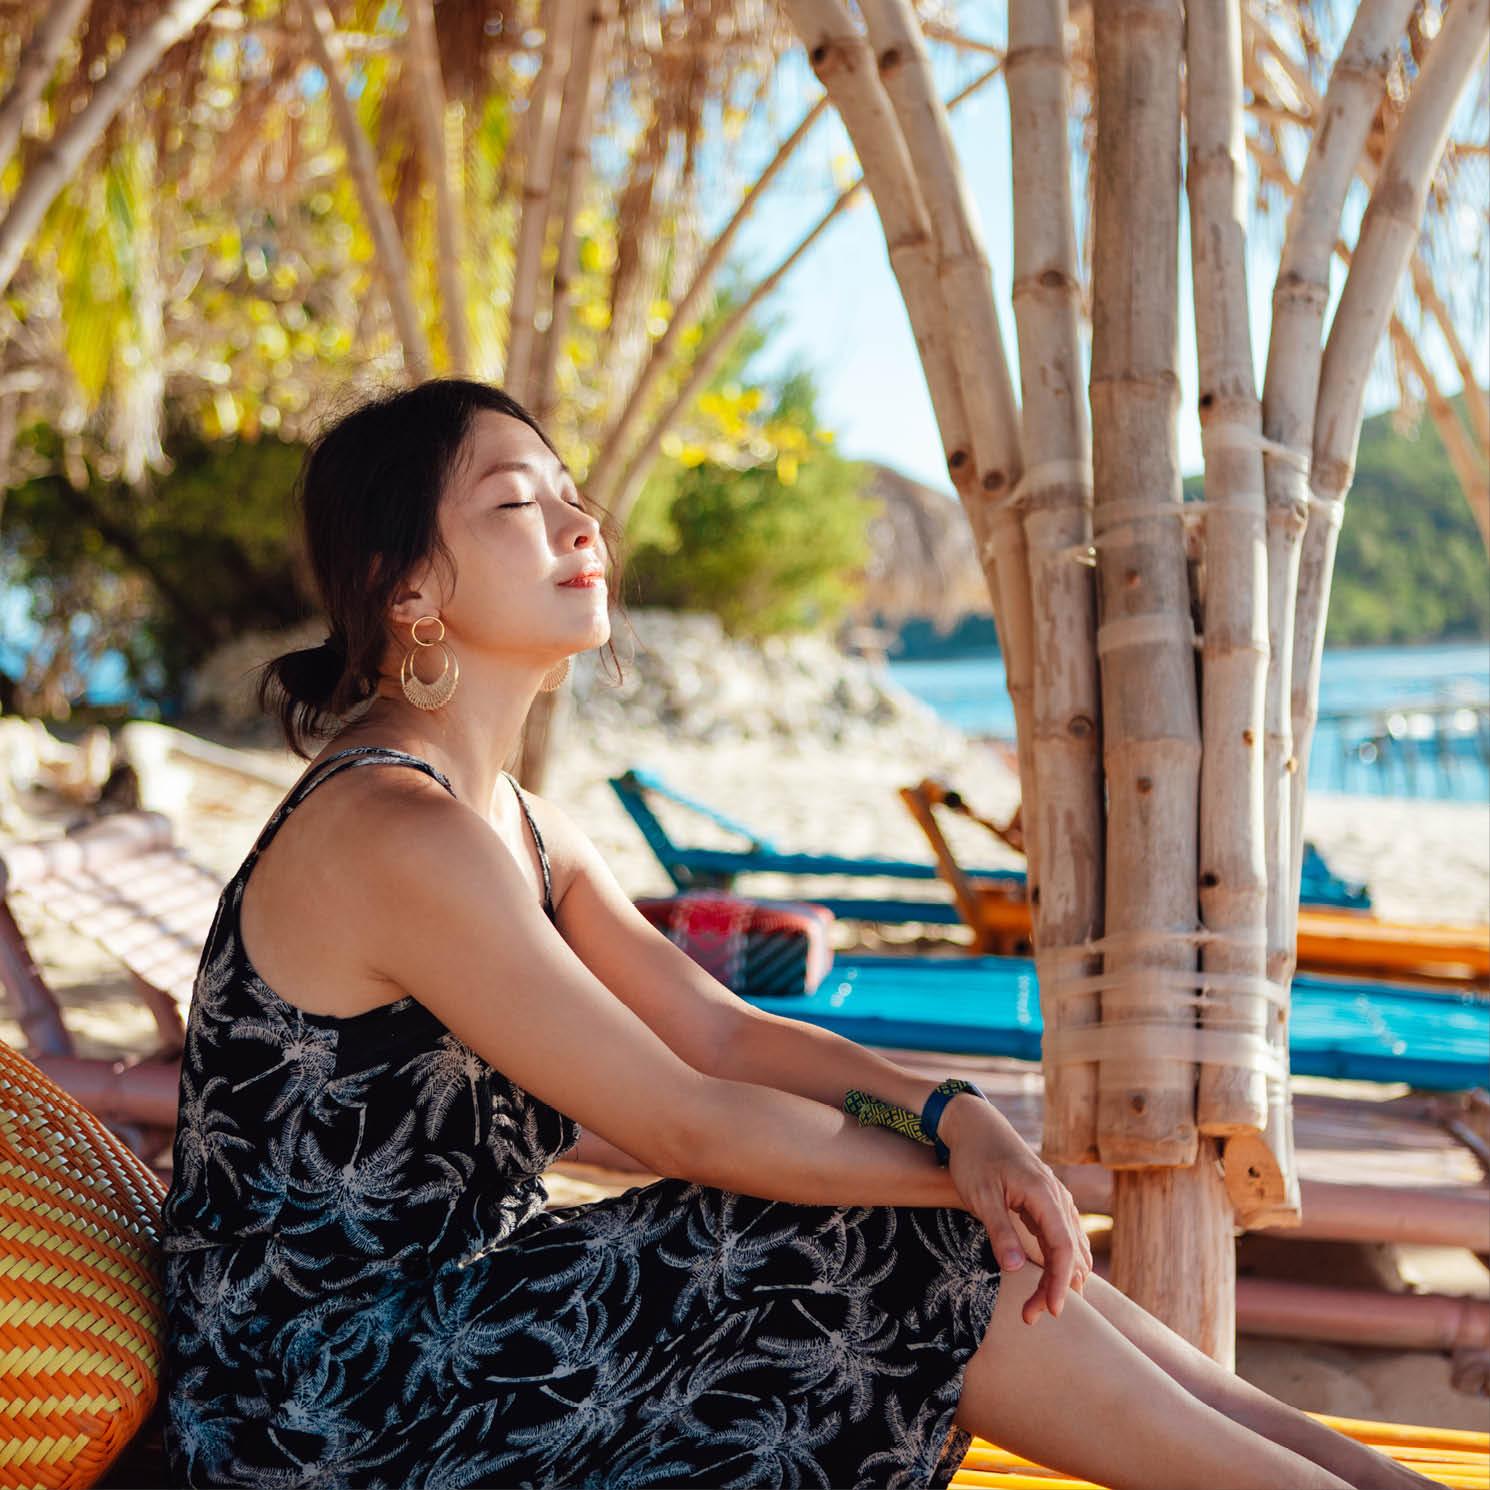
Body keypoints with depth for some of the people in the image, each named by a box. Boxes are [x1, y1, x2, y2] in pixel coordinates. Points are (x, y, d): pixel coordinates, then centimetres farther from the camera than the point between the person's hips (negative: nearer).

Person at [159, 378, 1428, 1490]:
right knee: (938, 1268, -12)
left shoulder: (523, 826, 9)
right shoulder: (397, 838, -23)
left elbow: (722, 1032, 2)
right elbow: (687, 1124, -22)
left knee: (966, 1257, -2)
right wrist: (960, 1165, -10)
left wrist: (956, 1112, -14)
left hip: (438, 1328, 9)